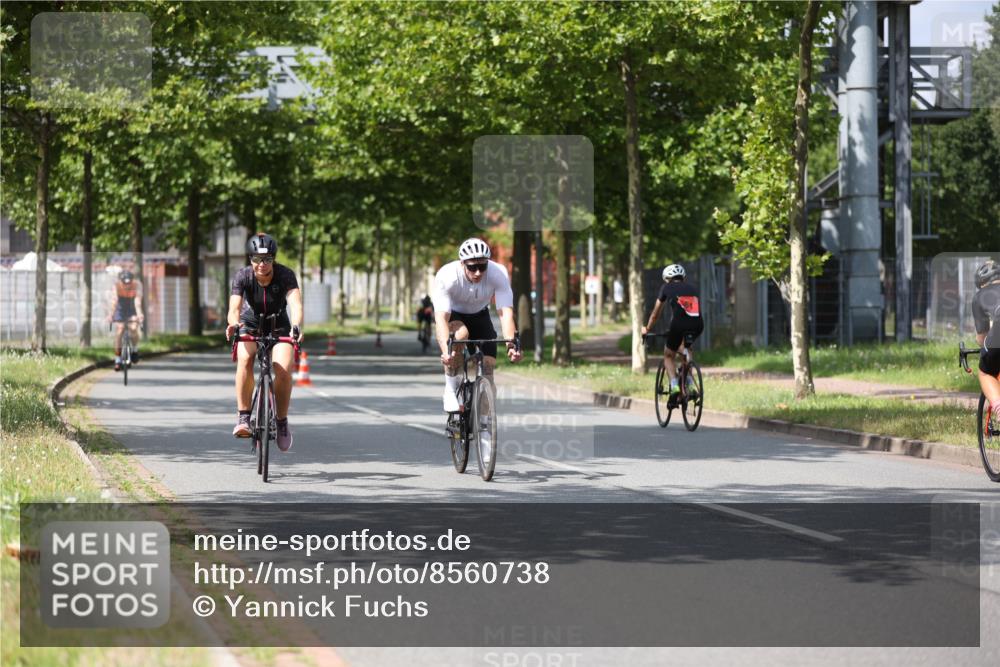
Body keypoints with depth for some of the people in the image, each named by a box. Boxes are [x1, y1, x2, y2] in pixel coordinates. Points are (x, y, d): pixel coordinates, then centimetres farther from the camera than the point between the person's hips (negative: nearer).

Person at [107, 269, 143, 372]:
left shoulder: (137, 285, -26)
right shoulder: (116, 285, -26)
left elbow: (138, 301, -40)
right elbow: (114, 301, -38)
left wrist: (139, 314, -56)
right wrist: (111, 314, -54)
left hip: (132, 310, 0)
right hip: (120, 309, 0)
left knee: (133, 329, -20)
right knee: (119, 331, -11)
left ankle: (135, 349, 9)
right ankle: (118, 360, -2)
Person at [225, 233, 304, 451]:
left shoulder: (285, 275, -24)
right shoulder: (243, 276, -21)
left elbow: (296, 303, -38)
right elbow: (234, 308, -32)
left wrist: (296, 325, -59)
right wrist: (233, 324, -55)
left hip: (279, 327, 0)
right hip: (250, 325, 0)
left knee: (283, 369, -25)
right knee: (245, 359, -32)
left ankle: (282, 421, -3)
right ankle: (243, 418, -26)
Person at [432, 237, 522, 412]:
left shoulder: (499, 274, -30)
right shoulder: (447, 276, -35)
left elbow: (506, 313, -36)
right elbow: (441, 318, -43)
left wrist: (511, 344, -53)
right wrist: (445, 351, -59)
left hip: (479, 315, 3)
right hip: (452, 314, -3)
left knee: (488, 365, -12)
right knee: (460, 334, -36)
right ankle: (451, 389, -18)